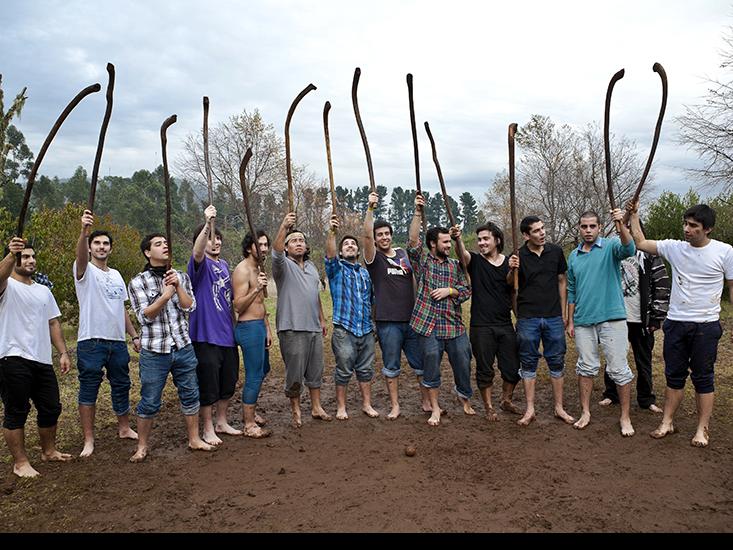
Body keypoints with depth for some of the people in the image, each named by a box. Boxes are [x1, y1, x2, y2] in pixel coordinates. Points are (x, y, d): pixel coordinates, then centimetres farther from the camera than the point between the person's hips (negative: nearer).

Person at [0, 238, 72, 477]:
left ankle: (48, 451, 32)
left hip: (42, 360, 7)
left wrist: (63, 352, 9)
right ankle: (20, 462, 14)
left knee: (51, 408, 14)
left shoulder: (44, 291, 17)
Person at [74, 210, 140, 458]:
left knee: (121, 386, 15)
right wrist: (84, 230, -47)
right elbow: (80, 255, -29)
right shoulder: (85, 270, -4)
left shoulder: (116, 275, 15)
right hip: (91, 342, -6)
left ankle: (124, 428, 30)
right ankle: (89, 440, 11)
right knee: (88, 390, 2)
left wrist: (134, 335, 14)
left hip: (118, 342, 6)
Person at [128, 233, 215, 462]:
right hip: (154, 351, -3)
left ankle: (194, 439, 27)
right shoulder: (138, 282, -3)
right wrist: (166, 294, -21)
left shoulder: (181, 277, 8)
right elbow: (145, 316, -11)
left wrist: (178, 286, -14)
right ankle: (142, 446, 21)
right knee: (149, 402, 4)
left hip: (183, 348, 4)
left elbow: (190, 307, -1)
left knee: (190, 395, 12)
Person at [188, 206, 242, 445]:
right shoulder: (200, 264, -9)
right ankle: (208, 429, 18)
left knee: (228, 382, 17)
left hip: (227, 334, 7)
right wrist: (207, 224, -49)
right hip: (206, 336, -7)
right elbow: (197, 252, -35)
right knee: (208, 385, 3)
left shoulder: (224, 264, 13)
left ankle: (221, 423, 33)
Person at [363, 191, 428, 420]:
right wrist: (370, 208, -25)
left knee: (422, 363, 10)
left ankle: (427, 402, 24)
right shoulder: (374, 258, -1)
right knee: (391, 367, 7)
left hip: (412, 318, 4)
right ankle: (395, 406, 19)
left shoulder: (402, 253, 13)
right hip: (388, 321, -4)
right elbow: (367, 234, -18)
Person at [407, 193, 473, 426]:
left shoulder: (455, 265, 11)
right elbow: (413, 241, -13)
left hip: (455, 326, 3)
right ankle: (435, 408, 21)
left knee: (463, 366, 10)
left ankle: (465, 398, 35)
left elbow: (467, 290, 10)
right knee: (431, 369, 5)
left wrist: (449, 290, -9)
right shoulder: (422, 261, 2)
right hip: (429, 326, -3)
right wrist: (417, 213, -20)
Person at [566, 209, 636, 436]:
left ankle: (625, 417, 13)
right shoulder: (573, 256, 11)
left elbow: (628, 249, -26)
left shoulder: (610, 246, -1)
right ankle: (585, 413, 23)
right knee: (586, 368, 11)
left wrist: (621, 225, -42)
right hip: (583, 321, 4)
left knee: (619, 369, 1)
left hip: (612, 318, -4)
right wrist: (570, 321, 12)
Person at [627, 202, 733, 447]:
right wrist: (634, 215, 1)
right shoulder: (674, 247, 0)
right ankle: (667, 422, 21)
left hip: (706, 325, -3)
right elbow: (640, 243, 5)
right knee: (674, 375, 12)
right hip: (676, 323, 3)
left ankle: (702, 429, 18)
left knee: (703, 378, 7)